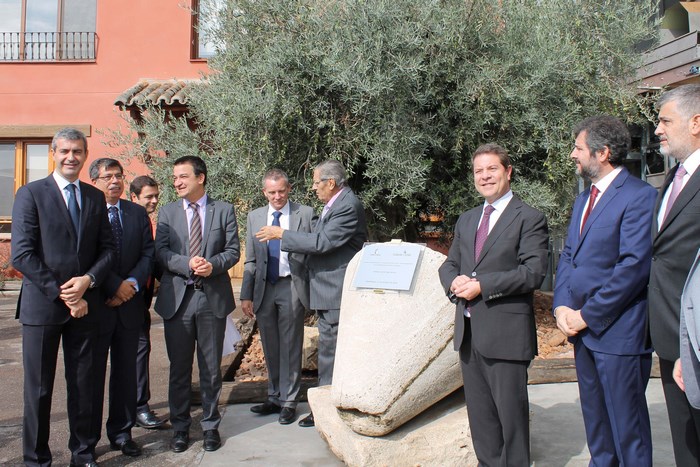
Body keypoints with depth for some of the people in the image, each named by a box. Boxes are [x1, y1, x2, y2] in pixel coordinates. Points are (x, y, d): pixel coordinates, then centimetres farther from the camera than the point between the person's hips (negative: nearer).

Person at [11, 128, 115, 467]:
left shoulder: (95, 197, 10)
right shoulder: (31, 194, -3)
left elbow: (107, 248, 8)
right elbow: (22, 254, -11)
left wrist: (88, 280, -11)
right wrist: (62, 294, -13)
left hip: (85, 303, 4)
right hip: (42, 305, -3)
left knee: (83, 384, 11)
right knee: (39, 387, 6)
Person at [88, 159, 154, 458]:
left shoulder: (137, 213, 9)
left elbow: (148, 253, 4)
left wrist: (133, 283, -12)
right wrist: (115, 287, -15)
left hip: (129, 304, 4)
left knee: (125, 372, 11)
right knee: (92, 374, 6)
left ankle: (122, 432, 22)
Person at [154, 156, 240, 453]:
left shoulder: (224, 210, 3)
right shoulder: (167, 212, 6)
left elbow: (233, 250, 0)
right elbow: (160, 253, -3)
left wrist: (213, 264, -19)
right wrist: (188, 264, -20)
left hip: (213, 297, -1)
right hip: (177, 298, 1)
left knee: (211, 368, 9)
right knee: (179, 368, 9)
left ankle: (210, 425, 22)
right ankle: (180, 426, 23)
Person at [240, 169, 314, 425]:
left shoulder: (305, 214, -1)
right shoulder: (255, 217, 9)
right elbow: (251, 260, 9)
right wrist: (246, 295, 4)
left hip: (292, 287, -3)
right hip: (264, 289, 4)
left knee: (290, 347, 2)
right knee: (270, 348, 14)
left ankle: (288, 401, 14)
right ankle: (274, 398, 28)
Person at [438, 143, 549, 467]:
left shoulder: (529, 219, -5)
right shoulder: (466, 220, 17)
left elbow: (534, 272, -14)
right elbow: (448, 265, 18)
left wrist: (481, 285, -18)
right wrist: (455, 281, -6)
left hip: (505, 333, -6)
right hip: (468, 333, 7)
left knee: (511, 415, 2)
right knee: (480, 417, 15)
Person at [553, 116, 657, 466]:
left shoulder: (639, 196, -13)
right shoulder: (584, 199, 16)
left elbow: (634, 266, -20)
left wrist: (587, 315, -16)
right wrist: (561, 307, 0)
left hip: (617, 332, -8)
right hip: (582, 330, 8)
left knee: (627, 425, 4)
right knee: (595, 420, 19)